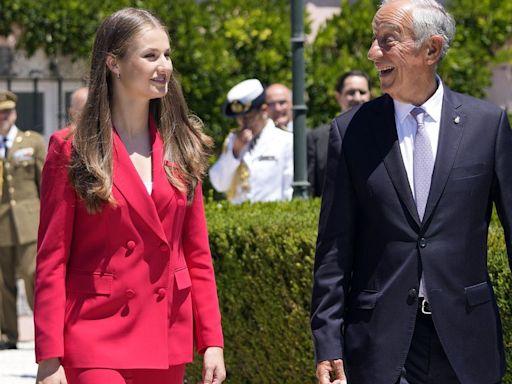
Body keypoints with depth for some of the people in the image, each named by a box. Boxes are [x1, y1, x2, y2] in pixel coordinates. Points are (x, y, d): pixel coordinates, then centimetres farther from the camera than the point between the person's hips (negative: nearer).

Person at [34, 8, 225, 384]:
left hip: (168, 346, 4)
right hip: (98, 340, -4)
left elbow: (198, 254, 12)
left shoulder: (181, 148, 10)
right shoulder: (72, 150, -3)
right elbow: (52, 261, -3)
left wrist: (212, 341, 4)